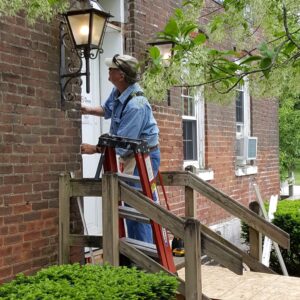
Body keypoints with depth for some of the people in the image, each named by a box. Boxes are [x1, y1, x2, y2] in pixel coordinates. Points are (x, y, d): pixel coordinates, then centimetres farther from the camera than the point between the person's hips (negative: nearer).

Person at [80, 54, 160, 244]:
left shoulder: (135, 105, -29)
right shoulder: (118, 92, 0)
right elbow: (108, 110, 23)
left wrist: (94, 149, -18)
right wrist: (89, 110, 5)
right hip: (132, 155, 10)